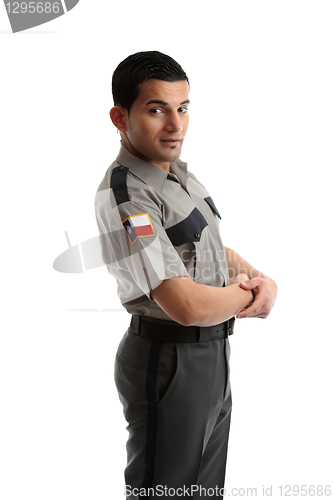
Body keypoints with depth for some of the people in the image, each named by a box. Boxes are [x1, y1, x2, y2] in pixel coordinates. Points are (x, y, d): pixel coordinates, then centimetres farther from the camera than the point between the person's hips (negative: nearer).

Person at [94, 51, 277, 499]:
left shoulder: (180, 172, 6)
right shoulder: (124, 196, -25)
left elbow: (215, 249, 15)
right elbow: (188, 305, -31)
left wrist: (262, 279, -6)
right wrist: (248, 297, -11)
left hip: (212, 350, 9)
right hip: (169, 363, -9)